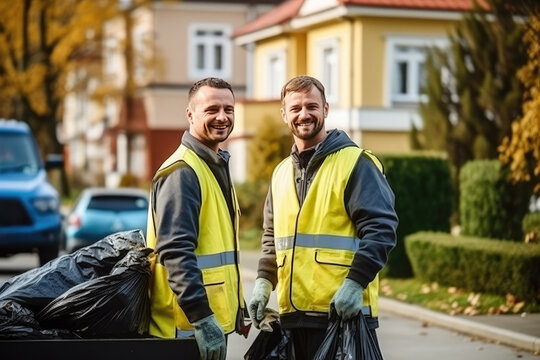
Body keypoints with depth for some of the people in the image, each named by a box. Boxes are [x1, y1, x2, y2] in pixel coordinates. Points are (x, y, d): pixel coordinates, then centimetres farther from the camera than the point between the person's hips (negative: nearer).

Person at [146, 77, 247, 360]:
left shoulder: (216, 165, 16)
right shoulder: (182, 172, -16)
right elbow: (175, 252, -24)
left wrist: (238, 310, 23)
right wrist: (203, 320, -28)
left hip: (215, 320, 10)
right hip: (187, 328, -10)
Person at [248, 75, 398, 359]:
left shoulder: (355, 162, -5)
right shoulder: (282, 172, 17)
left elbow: (381, 227, -12)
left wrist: (355, 282, -20)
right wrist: (263, 281, 10)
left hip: (344, 312, -7)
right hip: (293, 314, 7)